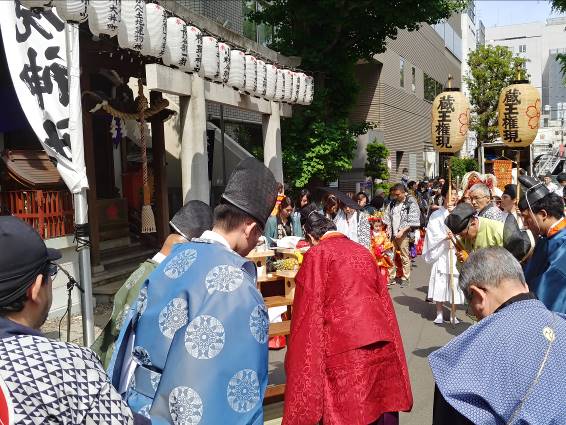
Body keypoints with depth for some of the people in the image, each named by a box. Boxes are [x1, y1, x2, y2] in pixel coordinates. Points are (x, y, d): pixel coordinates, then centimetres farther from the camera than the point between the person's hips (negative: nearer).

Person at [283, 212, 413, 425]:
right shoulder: (363, 252, 17)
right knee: (380, 407, 15)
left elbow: (308, 316, -3)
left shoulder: (317, 254, 0)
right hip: (383, 349, 6)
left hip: (344, 352, -5)